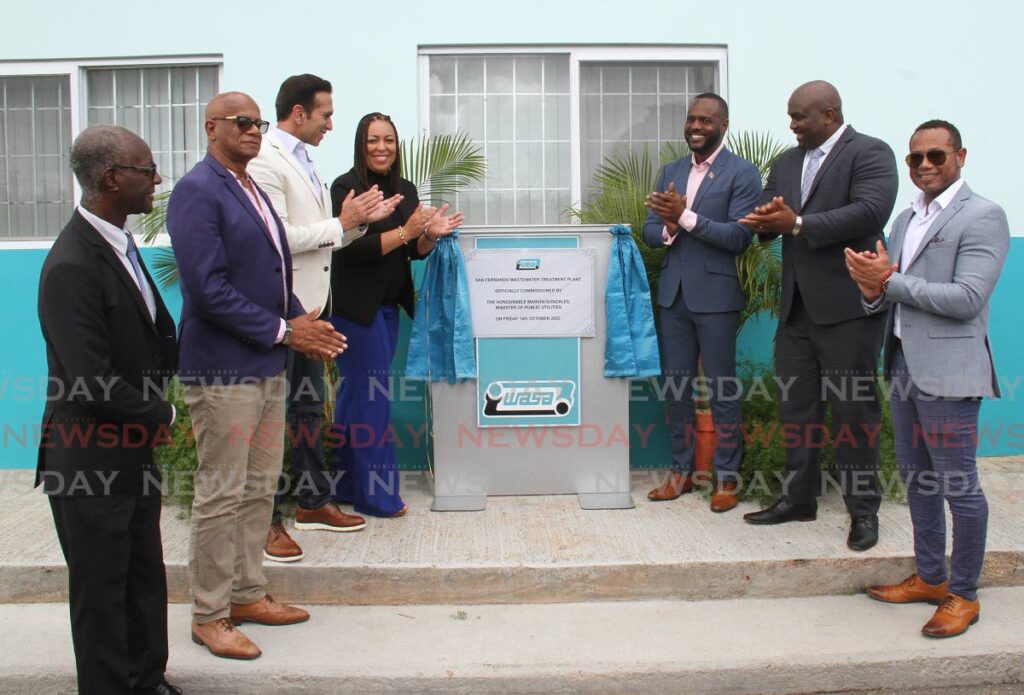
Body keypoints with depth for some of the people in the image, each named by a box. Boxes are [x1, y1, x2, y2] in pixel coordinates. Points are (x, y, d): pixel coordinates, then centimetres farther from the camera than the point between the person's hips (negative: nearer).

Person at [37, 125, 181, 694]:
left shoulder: (121, 244, 5)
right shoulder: (72, 267, -24)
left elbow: (156, 338, 14)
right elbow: (92, 384, -26)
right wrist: (165, 414, -12)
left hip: (134, 452, 9)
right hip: (91, 463, -9)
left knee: (145, 581, 21)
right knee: (102, 593, 9)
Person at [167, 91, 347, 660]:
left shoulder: (253, 192, 15)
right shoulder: (197, 192, -13)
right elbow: (208, 289, -20)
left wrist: (303, 322, 3)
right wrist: (284, 331, -16)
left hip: (266, 365, 9)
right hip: (222, 371, -9)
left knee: (259, 487, 15)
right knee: (220, 495, 0)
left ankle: (247, 595, 29)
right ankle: (209, 615, 15)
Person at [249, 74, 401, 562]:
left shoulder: (303, 163, 16)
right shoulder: (266, 161, -14)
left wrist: (360, 220, 4)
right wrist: (341, 222, -14)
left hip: (311, 305, 10)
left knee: (309, 407, 16)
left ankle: (313, 501, 29)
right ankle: (268, 519, 10)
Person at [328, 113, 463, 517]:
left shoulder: (406, 191, 11)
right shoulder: (346, 188, -10)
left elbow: (414, 252, 13)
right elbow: (351, 248, -19)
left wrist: (432, 234, -7)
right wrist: (405, 231, -22)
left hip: (388, 308, 7)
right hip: (355, 307, -7)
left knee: (354, 394, 14)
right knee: (371, 397, -3)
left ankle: (344, 484, 25)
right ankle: (375, 494, 7)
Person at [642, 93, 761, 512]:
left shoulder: (743, 173, -5)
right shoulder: (671, 172, 13)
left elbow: (739, 237, -14)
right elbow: (649, 231, 9)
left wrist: (685, 217, -21)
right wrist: (667, 228, -14)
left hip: (716, 295, -5)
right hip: (674, 293, 5)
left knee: (722, 387, 3)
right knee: (676, 384, 10)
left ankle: (726, 477, 15)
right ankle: (681, 470, 22)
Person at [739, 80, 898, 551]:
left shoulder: (870, 154, -5)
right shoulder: (785, 163, 16)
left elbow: (869, 212, -21)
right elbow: (764, 221, 11)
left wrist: (798, 223, -19)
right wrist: (767, 220, -13)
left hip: (846, 306, -6)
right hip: (796, 306, 7)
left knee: (853, 410, 2)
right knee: (796, 408, 12)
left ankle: (863, 509, 14)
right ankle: (799, 498, 24)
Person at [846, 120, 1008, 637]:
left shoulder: (982, 217, -9)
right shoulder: (906, 220, 16)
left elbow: (967, 298, -19)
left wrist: (890, 282, -17)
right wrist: (873, 290, -7)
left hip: (947, 371, -8)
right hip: (904, 363, 8)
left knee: (958, 484, 1)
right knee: (916, 478, 16)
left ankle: (963, 595, 16)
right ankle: (929, 577, 31)